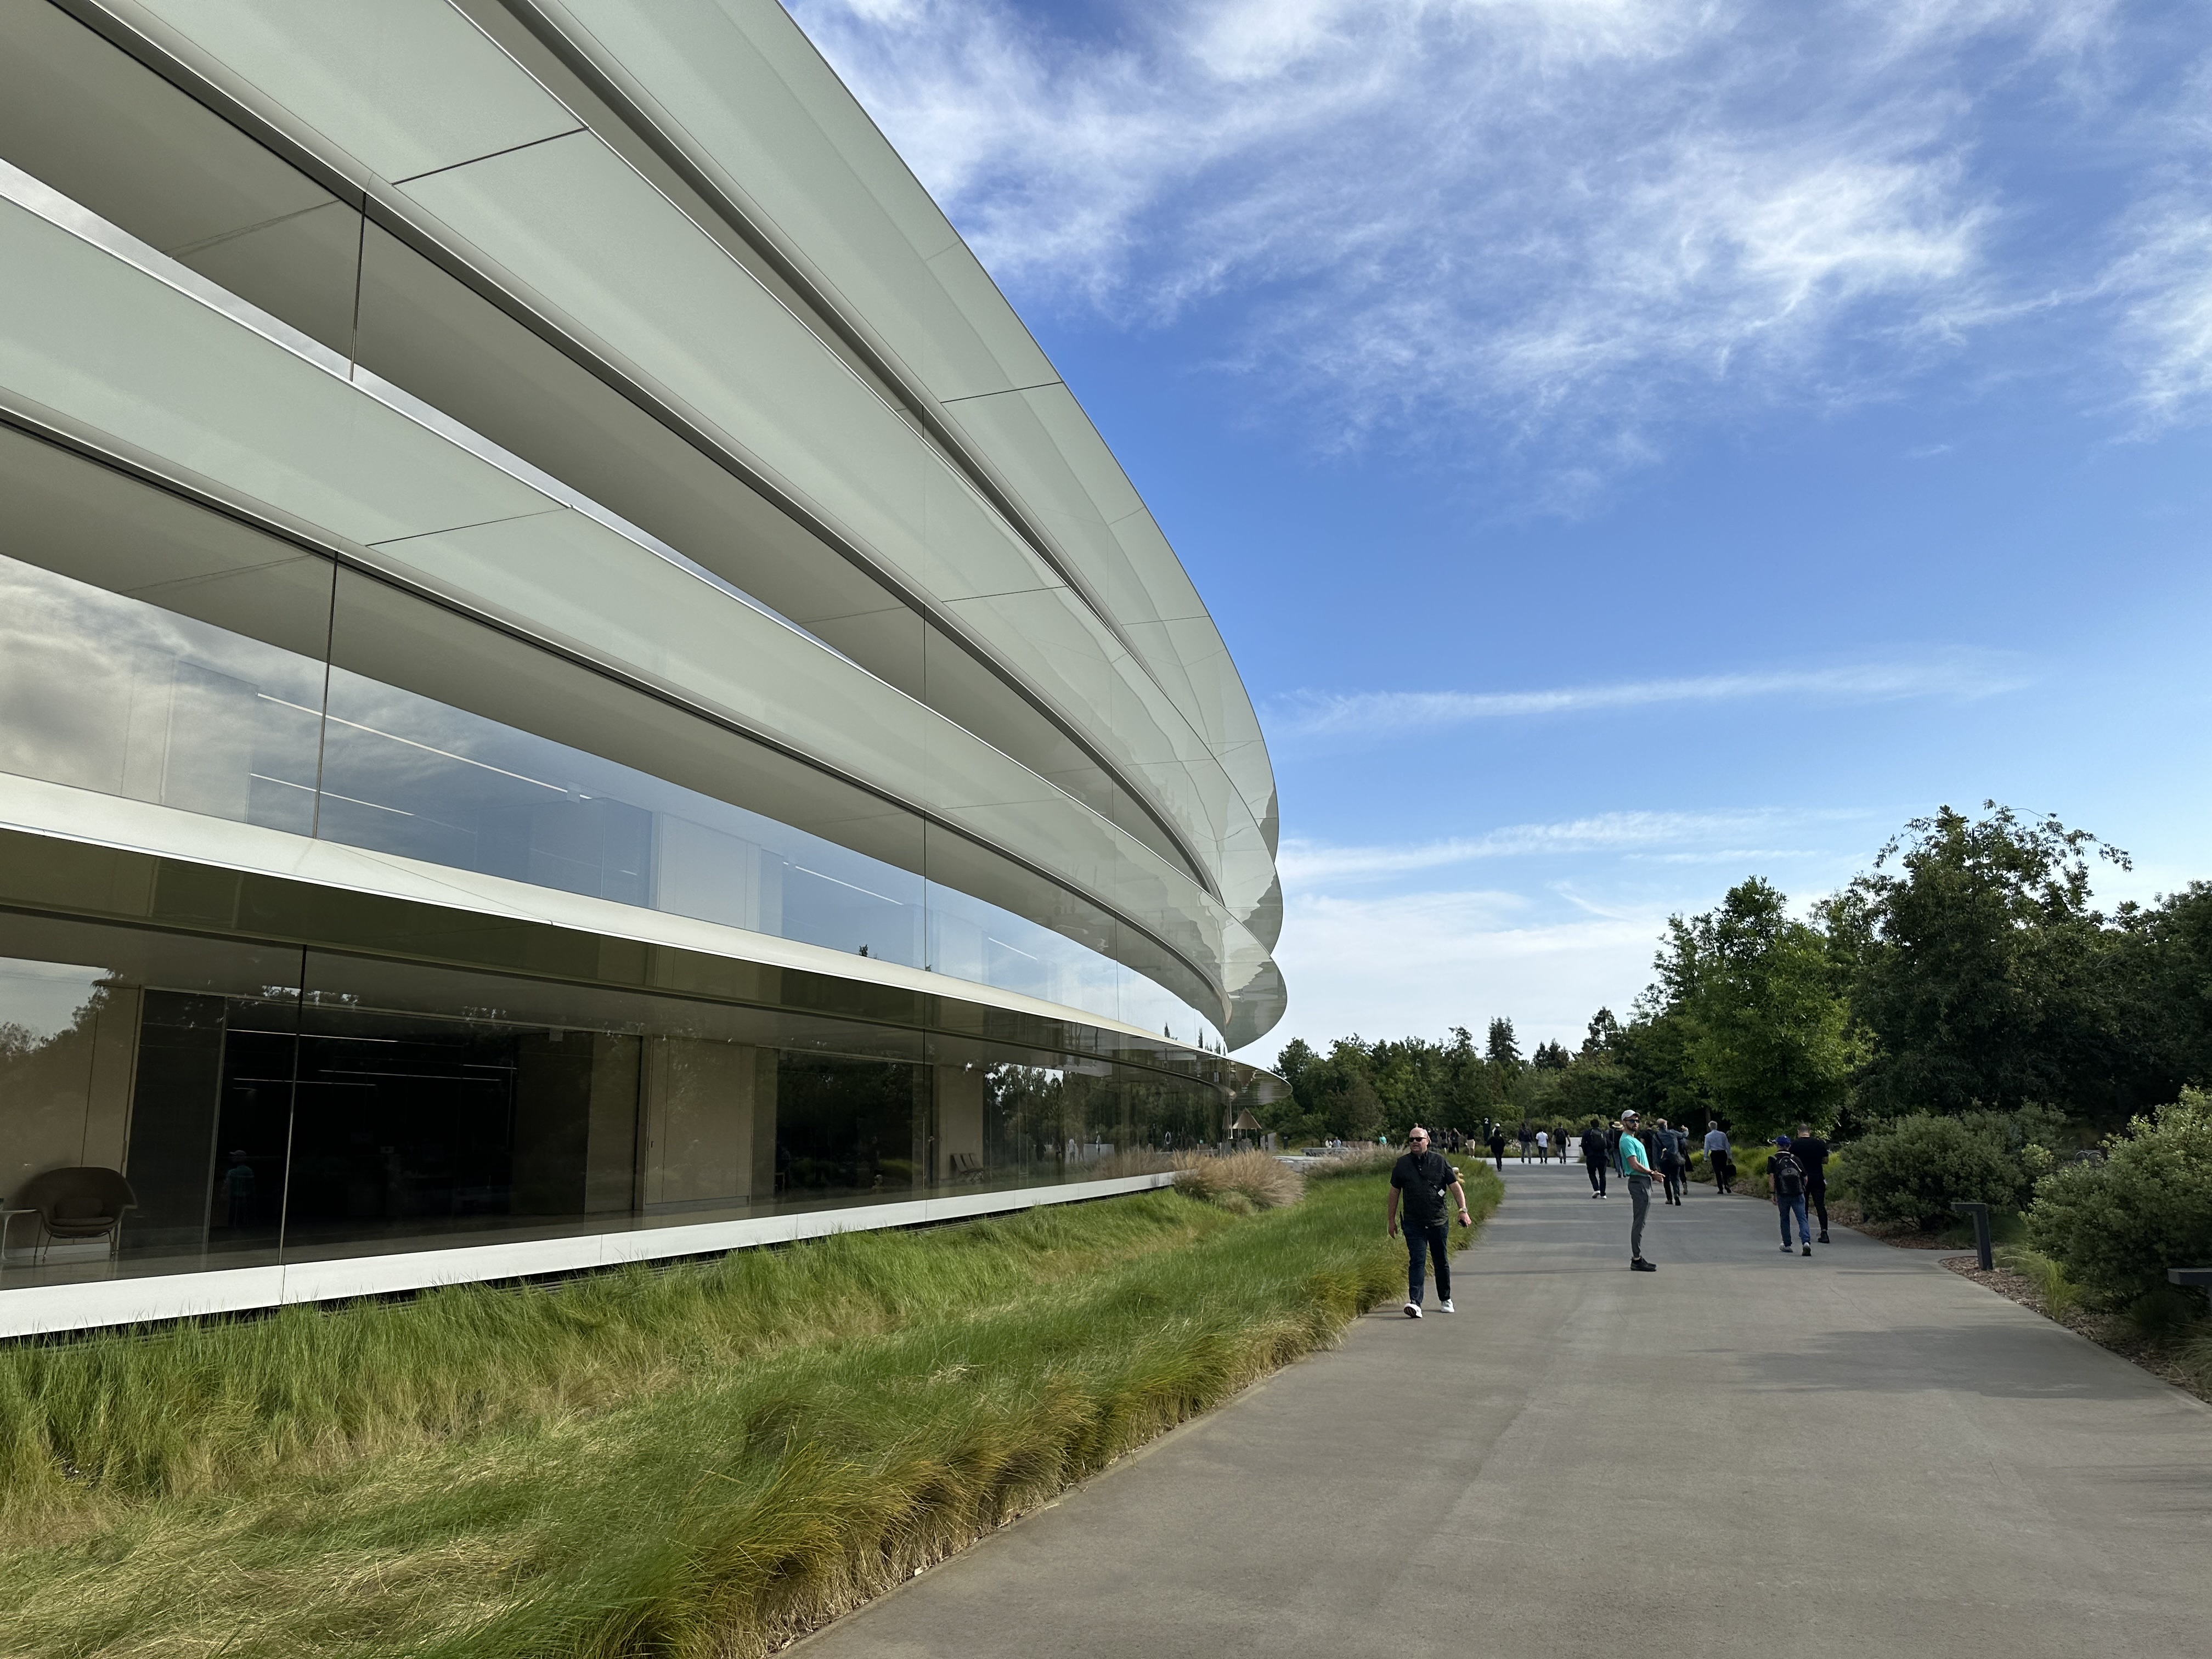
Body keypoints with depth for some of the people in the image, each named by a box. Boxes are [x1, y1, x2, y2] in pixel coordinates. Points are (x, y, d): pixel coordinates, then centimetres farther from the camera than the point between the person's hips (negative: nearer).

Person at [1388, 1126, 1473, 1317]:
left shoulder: (1439, 1161, 2)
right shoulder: (1402, 1164, 3)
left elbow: (1455, 1187, 4)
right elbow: (1394, 1192, 10)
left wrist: (1463, 1210, -8)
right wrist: (1392, 1220, 10)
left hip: (1439, 1222, 1)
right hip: (1414, 1224, -1)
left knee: (1442, 1262, 12)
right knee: (1417, 1262, -12)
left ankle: (1445, 1300, 29)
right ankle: (1414, 1302, -19)